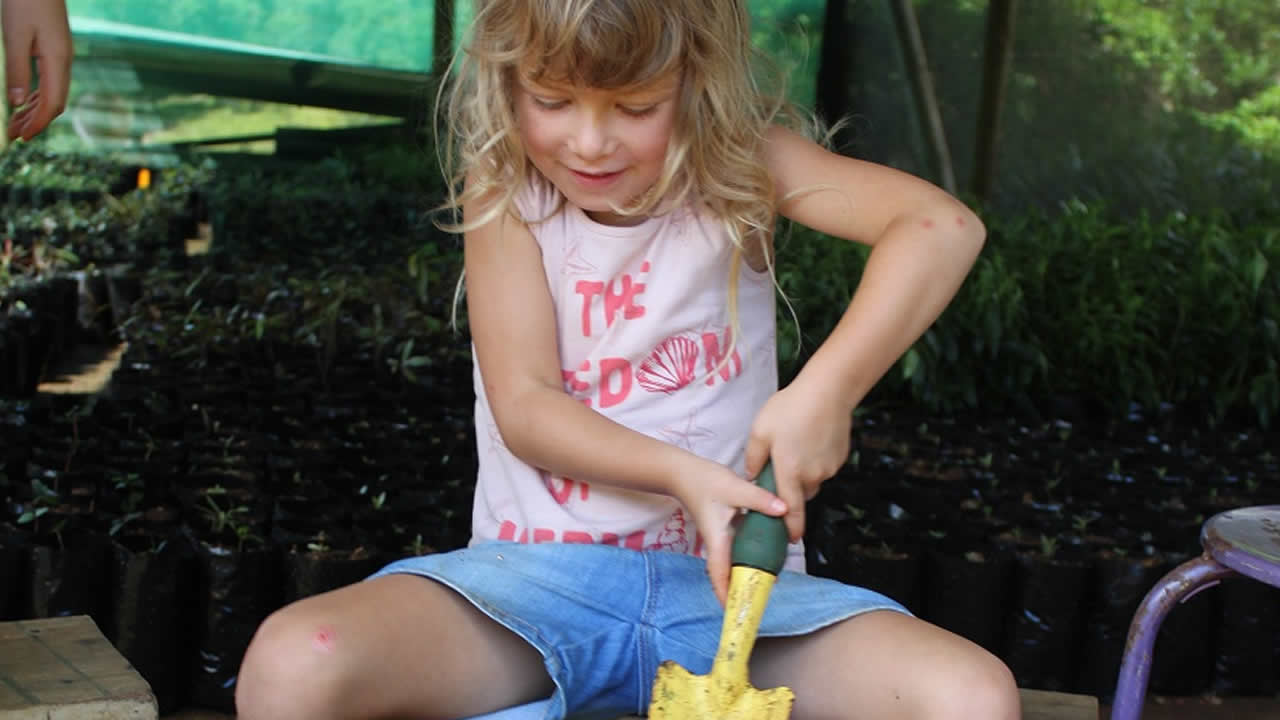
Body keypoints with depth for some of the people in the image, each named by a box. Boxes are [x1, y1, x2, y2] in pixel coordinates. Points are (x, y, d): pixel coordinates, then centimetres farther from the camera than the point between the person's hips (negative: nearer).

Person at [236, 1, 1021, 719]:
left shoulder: (740, 164, -1)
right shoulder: (505, 187, 0)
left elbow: (944, 227, -15)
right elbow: (523, 406, -6)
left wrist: (827, 391, -28)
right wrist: (683, 474, -21)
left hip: (723, 578, 1)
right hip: (538, 569, 0)